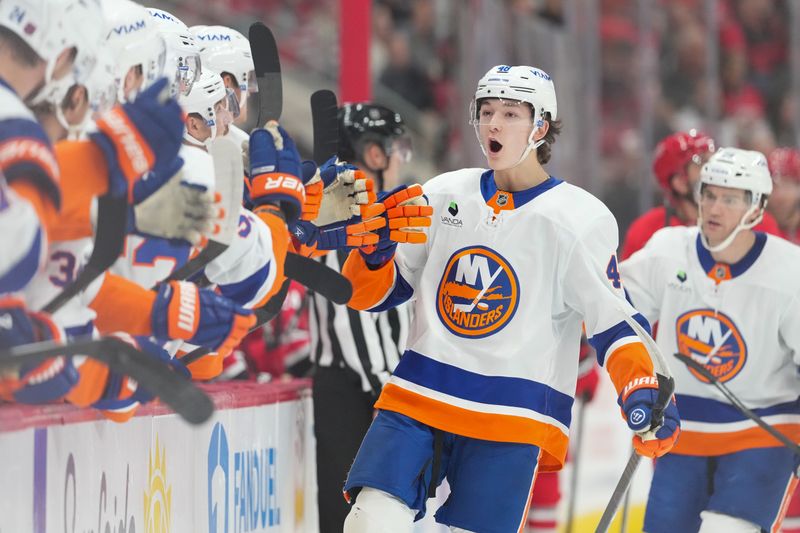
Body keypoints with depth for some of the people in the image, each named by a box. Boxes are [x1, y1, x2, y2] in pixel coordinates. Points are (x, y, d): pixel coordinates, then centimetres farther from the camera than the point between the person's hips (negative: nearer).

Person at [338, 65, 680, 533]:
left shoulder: (579, 218, -2)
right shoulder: (444, 195, 9)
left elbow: (613, 321, -5)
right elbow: (371, 293, 14)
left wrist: (643, 393, -21)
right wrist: (375, 248, -8)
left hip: (512, 418, -3)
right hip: (418, 396, 3)